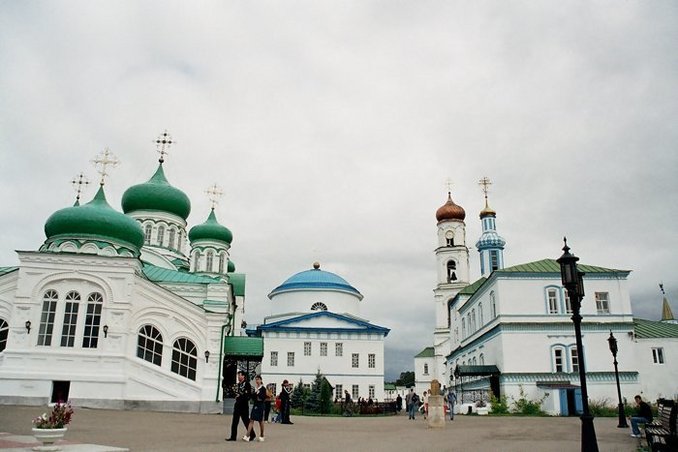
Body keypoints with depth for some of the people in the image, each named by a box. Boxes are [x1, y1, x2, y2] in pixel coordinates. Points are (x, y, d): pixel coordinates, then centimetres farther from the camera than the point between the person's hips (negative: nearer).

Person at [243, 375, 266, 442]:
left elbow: (263, 398, -14)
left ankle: (261, 436, 20)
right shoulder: (254, 388, 9)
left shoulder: (263, 388, -6)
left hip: (260, 406, -4)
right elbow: (252, 396, 7)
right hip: (255, 405, 4)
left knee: (260, 421, 7)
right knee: (251, 420, -4)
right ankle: (247, 436, -9)